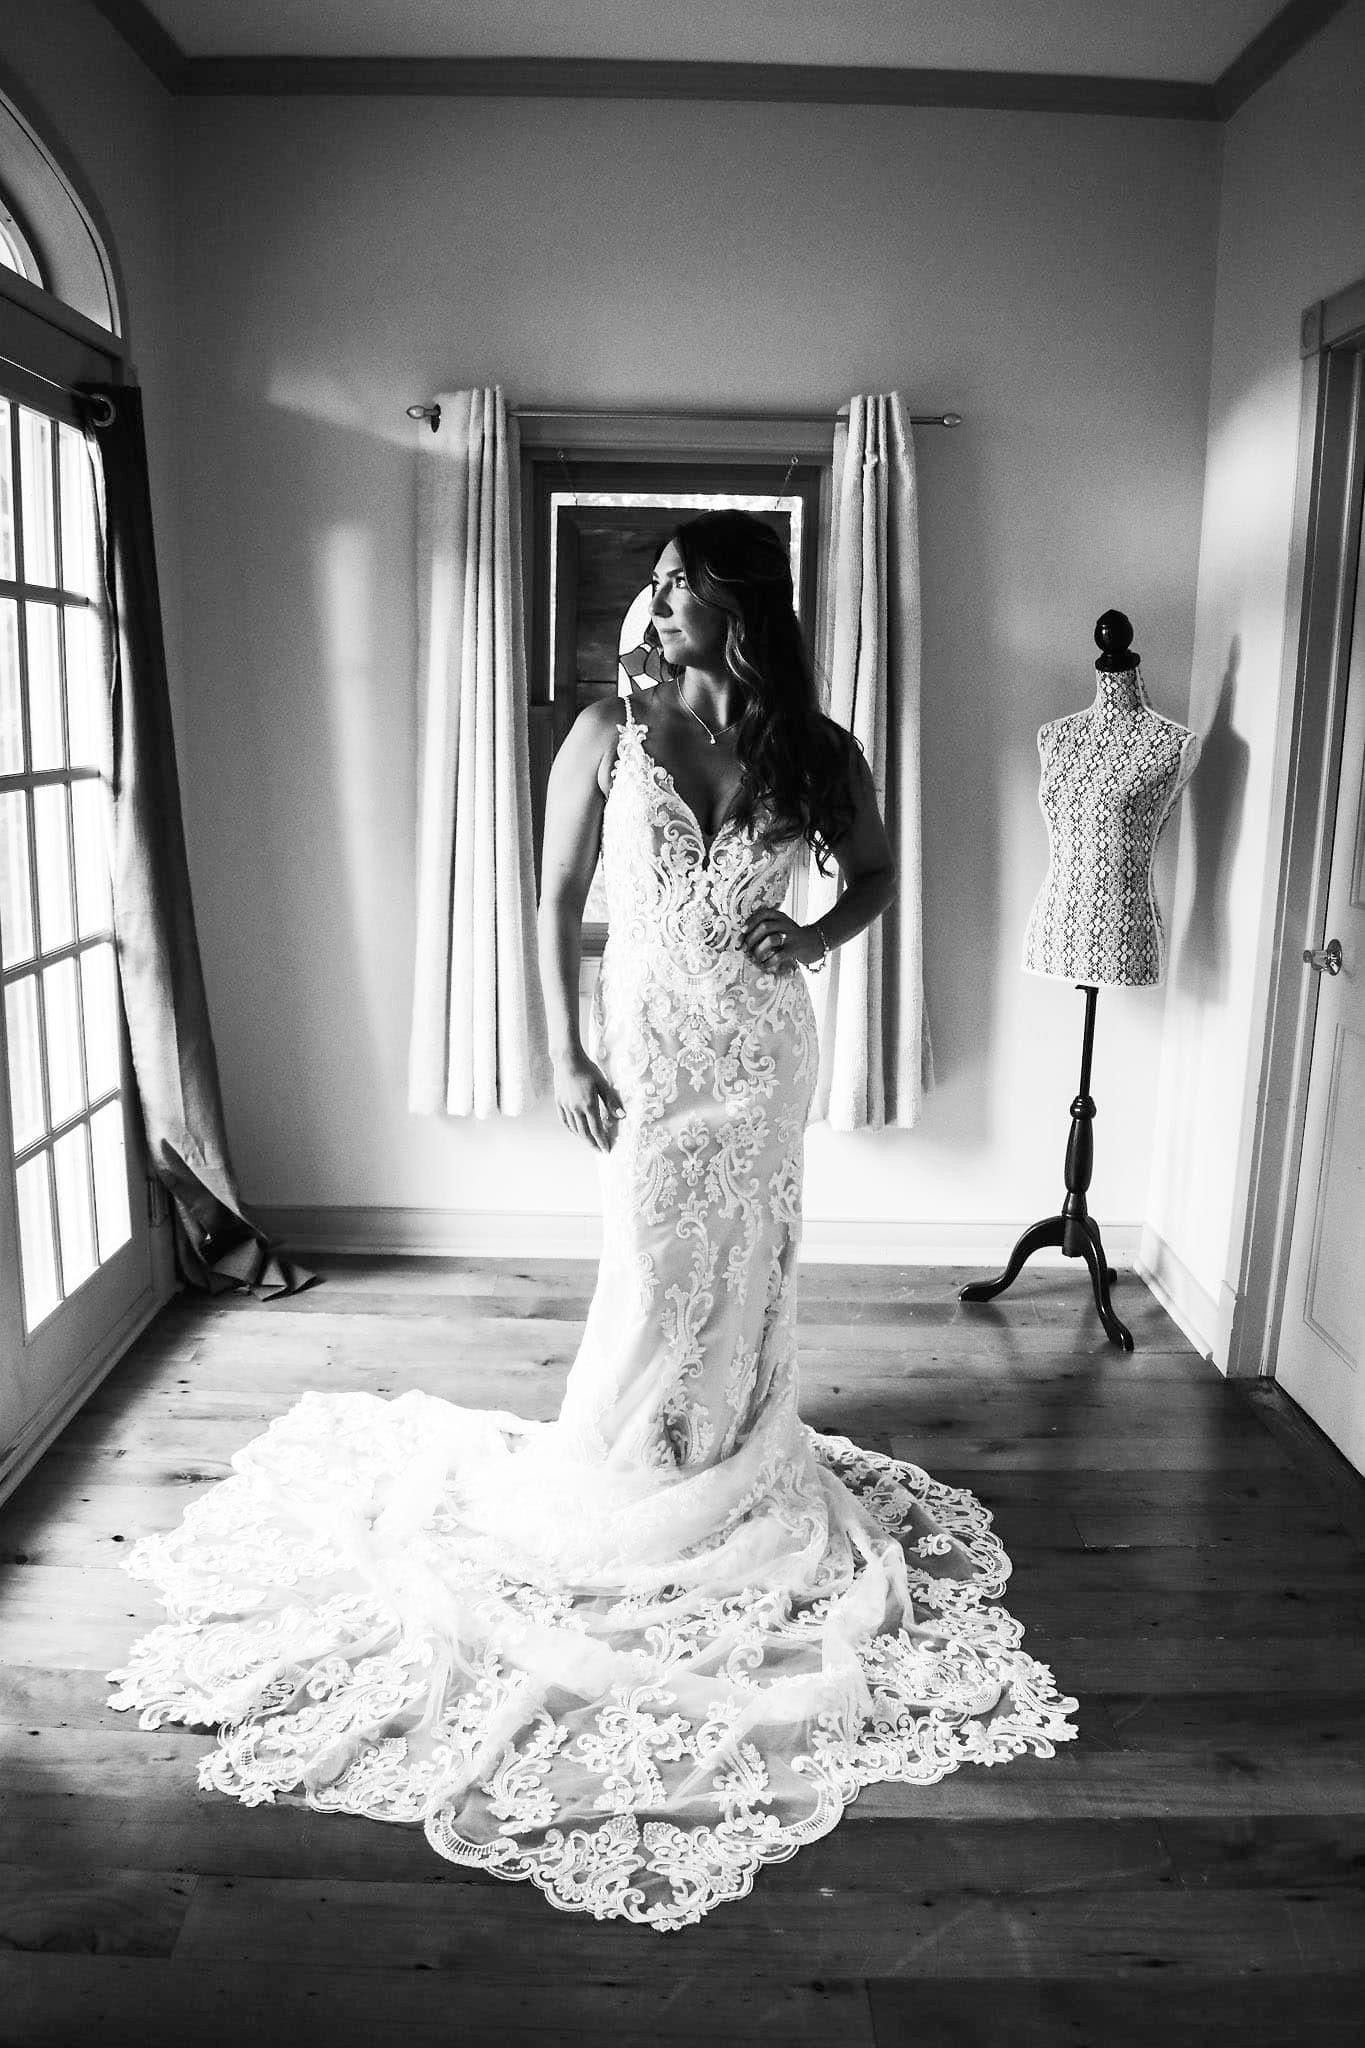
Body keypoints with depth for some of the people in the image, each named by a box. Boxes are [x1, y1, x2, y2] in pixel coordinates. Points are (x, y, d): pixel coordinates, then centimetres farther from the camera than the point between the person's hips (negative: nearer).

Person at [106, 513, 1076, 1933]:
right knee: (655, 1281, 3)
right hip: (649, 1045, -2)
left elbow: (877, 873, 12)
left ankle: (744, 1482, 34)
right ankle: (632, 1496, 25)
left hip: (766, 1051, 2)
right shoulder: (610, 735, -5)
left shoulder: (818, 751, -2)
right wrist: (564, 1054, -8)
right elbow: (556, 901, -3)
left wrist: (816, 936, -8)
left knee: (753, 1272, 12)